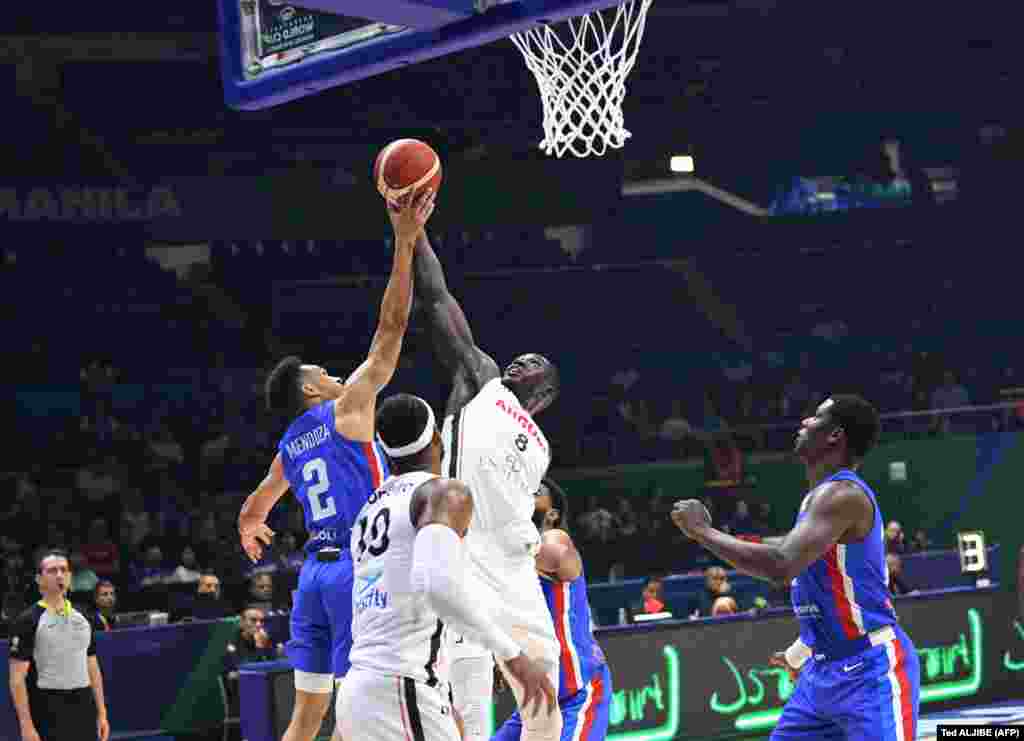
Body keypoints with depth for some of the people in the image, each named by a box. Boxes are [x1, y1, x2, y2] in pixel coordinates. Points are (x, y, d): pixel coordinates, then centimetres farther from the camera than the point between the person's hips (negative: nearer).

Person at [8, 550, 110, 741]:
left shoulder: (82, 618, 13)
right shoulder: (28, 621, -7)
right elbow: (17, 678, -10)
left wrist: (101, 713, 12)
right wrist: (26, 725, -16)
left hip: (84, 706, 6)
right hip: (48, 711, -6)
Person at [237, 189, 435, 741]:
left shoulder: (289, 447, 18)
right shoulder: (347, 409, -1)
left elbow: (252, 512, 34)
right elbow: (390, 329, -6)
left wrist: (250, 532, 59)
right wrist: (405, 243, -5)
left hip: (315, 572, 7)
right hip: (359, 568, -7)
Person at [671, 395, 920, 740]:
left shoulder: (842, 494, -18)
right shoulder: (820, 495, 14)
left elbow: (781, 566, -31)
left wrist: (702, 531, -21)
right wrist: (798, 653, 35)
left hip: (871, 671, -10)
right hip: (824, 670, 10)